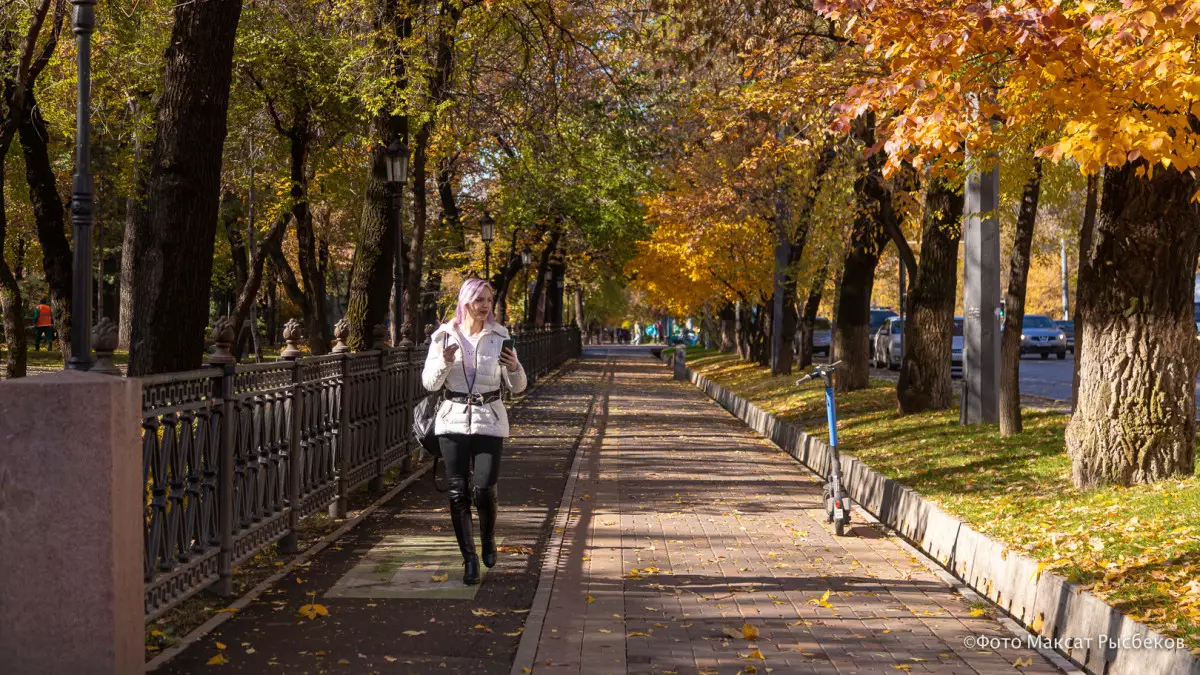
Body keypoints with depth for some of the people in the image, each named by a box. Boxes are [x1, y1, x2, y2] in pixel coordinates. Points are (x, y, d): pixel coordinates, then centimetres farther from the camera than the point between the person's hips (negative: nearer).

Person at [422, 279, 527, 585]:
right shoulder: (445, 336, 1)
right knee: (457, 491, -2)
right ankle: (469, 559, 10)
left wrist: (514, 367, -18)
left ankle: (488, 539, 23)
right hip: (454, 419, 1)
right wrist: (444, 363, -18)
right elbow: (429, 383, 1)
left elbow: (517, 387, 4)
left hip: (489, 421, -1)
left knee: (484, 489, -9)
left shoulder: (499, 336, 2)